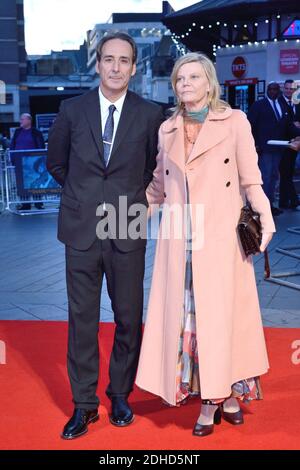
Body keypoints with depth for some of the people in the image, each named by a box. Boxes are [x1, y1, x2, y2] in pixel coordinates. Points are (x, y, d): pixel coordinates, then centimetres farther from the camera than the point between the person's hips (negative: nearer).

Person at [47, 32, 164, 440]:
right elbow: (56, 161, 16)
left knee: (129, 317, 7)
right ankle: (84, 403, 18)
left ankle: (120, 394, 26)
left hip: (127, 228, 0)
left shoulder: (150, 114, 0)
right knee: (82, 318, 6)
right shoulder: (72, 110, 3)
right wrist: (82, 194, 12)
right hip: (81, 227, 1)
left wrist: (134, 198, 7)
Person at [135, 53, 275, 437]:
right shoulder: (167, 130, 14)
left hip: (219, 235, -3)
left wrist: (265, 218, -13)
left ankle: (225, 393, 15)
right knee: (184, 314, 2)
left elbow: (250, 179, -2)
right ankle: (210, 399, 12)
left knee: (221, 310, -1)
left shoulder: (234, 122, 2)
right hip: (179, 237, 4)